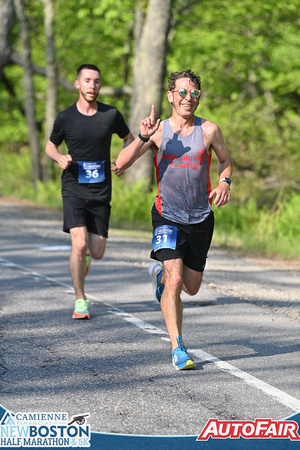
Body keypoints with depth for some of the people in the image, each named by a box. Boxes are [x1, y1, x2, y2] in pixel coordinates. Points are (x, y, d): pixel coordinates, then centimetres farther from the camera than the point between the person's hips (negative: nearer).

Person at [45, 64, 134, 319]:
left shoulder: (111, 115, 0)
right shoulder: (65, 118, -3)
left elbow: (129, 139, 16)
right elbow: (50, 146, 12)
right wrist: (60, 158, -10)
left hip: (101, 192, 2)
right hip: (74, 190, -2)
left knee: (97, 252, 1)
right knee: (79, 244, -18)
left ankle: (83, 258, 40)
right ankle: (80, 301, -3)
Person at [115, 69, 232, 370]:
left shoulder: (209, 130, -3)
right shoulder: (159, 131, -4)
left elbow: (226, 160, 14)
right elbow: (121, 164, -10)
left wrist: (224, 183, -6)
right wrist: (142, 137, -24)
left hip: (201, 219, 3)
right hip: (167, 217, -2)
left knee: (191, 287, 14)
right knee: (175, 281, -20)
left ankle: (160, 273, 48)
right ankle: (178, 348, -14)